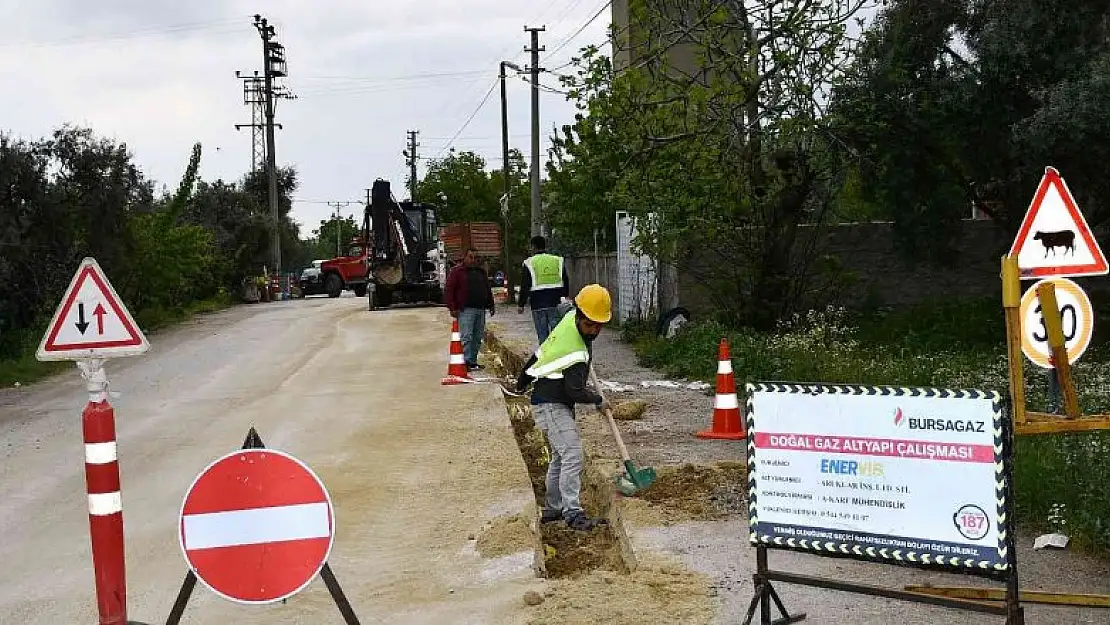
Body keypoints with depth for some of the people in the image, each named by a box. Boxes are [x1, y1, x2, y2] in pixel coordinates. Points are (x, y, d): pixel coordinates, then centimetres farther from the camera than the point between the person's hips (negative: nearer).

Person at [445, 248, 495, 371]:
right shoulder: (457, 271, 0)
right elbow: (450, 290, -5)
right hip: (465, 310, -6)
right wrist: (452, 308, -12)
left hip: (480, 310, 7)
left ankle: (473, 361, 14)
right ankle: (467, 362, -13)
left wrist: (491, 305, 21)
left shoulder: (481, 272, 19)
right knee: (466, 337, -12)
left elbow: (488, 290, 27)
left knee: (478, 338, 7)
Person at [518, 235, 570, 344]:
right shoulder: (558, 261, 8)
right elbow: (566, 283, 12)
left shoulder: (529, 263, -1)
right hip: (555, 303, 2)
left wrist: (521, 305, 4)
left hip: (538, 305, -2)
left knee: (542, 335, 3)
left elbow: (525, 286, -1)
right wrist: (566, 299, 19)